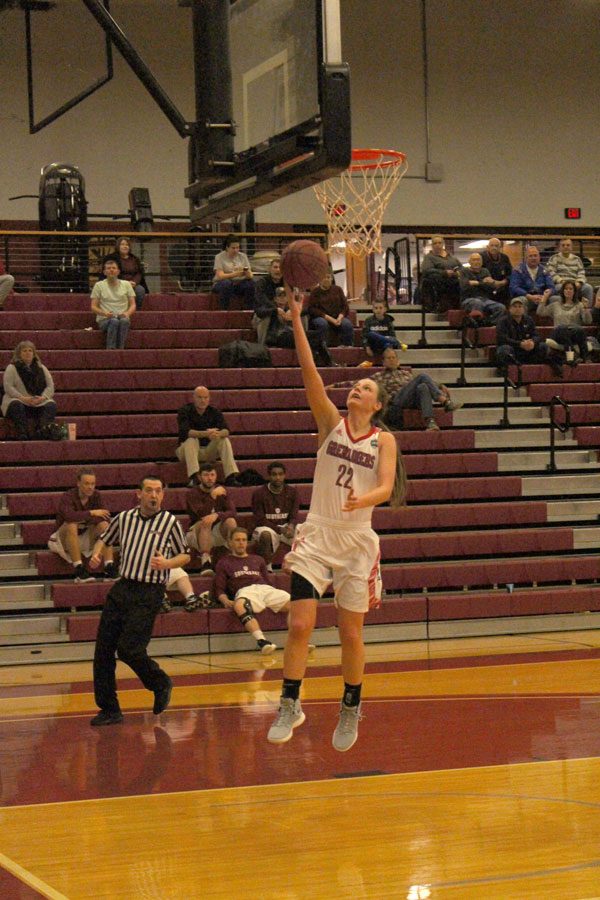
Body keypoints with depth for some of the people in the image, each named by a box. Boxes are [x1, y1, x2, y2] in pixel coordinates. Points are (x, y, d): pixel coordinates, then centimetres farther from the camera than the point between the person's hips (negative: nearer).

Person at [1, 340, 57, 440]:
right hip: (19, 400, -3)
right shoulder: (11, 368, 7)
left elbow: (50, 386, 10)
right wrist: (23, 398, -20)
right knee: (17, 406, -37)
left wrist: (43, 397, -12)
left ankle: (43, 432, -42)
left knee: (51, 405, -27)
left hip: (39, 401, 3)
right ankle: (22, 435, -45)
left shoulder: (41, 368, 18)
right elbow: (8, 387, -6)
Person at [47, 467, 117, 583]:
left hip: (84, 537, 5)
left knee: (104, 525, -18)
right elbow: (69, 516, -40)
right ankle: (79, 570, -38)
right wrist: (91, 513, -34)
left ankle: (109, 568, -28)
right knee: (71, 525, -35)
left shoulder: (95, 495, -4)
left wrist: (83, 518, -26)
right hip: (63, 540, -5)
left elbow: (105, 517, -15)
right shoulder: (68, 497, -19)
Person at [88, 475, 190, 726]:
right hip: (122, 589, 5)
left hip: (148, 595, -5)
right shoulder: (124, 518, 8)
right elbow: (105, 539, 24)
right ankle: (109, 709, 8)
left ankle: (161, 684, 15)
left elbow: (185, 555, 6)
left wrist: (167, 563, -13)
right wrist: (96, 555, 4)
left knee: (129, 649, -14)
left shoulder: (169, 522, -2)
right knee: (103, 649, -1)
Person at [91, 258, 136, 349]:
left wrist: (127, 313, -14)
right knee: (114, 321, -37)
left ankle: (120, 349, -37)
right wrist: (105, 313, -17)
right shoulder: (98, 285, 8)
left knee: (124, 320, -36)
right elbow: (93, 307, 4)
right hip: (104, 320, -1)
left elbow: (133, 305, 9)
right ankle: (110, 349, -38)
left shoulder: (126, 284, 13)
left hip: (122, 318, 1)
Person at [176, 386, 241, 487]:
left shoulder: (215, 412, 0)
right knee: (191, 440, -32)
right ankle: (193, 478, -47)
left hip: (208, 451, 3)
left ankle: (231, 478, -30)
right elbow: (185, 431, -27)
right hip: (187, 450, -3)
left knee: (224, 440, -20)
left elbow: (226, 431, -14)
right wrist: (205, 434, -43)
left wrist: (218, 434, -40)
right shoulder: (185, 411, -10)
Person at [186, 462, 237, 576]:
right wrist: (213, 496, -30)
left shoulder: (221, 490, 3)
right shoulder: (192, 493, -8)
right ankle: (205, 562, -43)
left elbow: (232, 513, -11)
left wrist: (216, 515, -30)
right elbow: (202, 514, -24)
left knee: (230, 521, -25)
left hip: (216, 532, 3)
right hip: (196, 533, -3)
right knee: (206, 522, -35)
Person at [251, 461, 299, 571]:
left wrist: (291, 526, -23)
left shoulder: (292, 492, 4)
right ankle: (267, 569, -32)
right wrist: (280, 529, -22)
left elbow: (294, 516, 2)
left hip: (286, 526, 3)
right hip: (267, 527, -3)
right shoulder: (259, 493, -6)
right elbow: (260, 520, -9)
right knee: (265, 534, -39)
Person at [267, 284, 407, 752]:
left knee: (351, 634, 6)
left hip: (357, 541, 0)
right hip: (317, 534, 1)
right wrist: (296, 321, -18)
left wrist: (361, 500, -35)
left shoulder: (384, 440, 1)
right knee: (300, 625, -9)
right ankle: (290, 705, 3)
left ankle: (351, 711, 23)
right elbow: (310, 372, -7)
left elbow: (387, 486, -13)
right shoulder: (331, 422, 3)